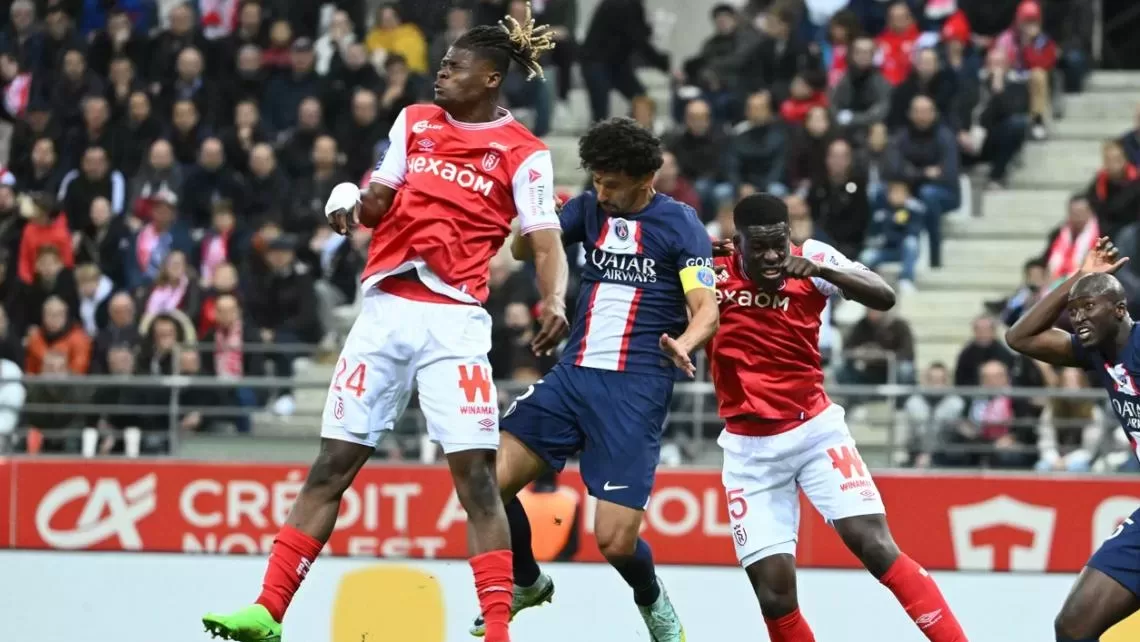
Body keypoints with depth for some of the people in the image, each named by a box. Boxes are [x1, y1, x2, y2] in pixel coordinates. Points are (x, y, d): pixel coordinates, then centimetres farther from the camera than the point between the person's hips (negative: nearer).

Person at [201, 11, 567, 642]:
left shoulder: (522, 153, -1)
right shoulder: (414, 122, 13)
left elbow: (546, 242, -8)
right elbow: (379, 203, 15)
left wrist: (554, 301, -28)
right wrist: (352, 202, -9)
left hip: (454, 320, -4)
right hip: (385, 309, 4)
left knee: (475, 473, -11)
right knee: (332, 465, 4)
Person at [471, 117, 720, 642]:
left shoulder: (680, 223, -3)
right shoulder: (590, 208, 10)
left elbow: (707, 308, -11)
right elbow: (525, 249, -1)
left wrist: (684, 342, -34)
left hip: (636, 391, -5)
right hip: (573, 376, 5)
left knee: (614, 540, -12)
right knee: (491, 481, -10)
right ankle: (525, 583, 18)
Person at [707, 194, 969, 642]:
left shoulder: (810, 258, -7)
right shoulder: (711, 270, -7)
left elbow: (885, 298, -16)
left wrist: (821, 270, -32)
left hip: (817, 430, -1)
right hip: (750, 448, 1)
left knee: (875, 546, -14)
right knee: (774, 591, -6)